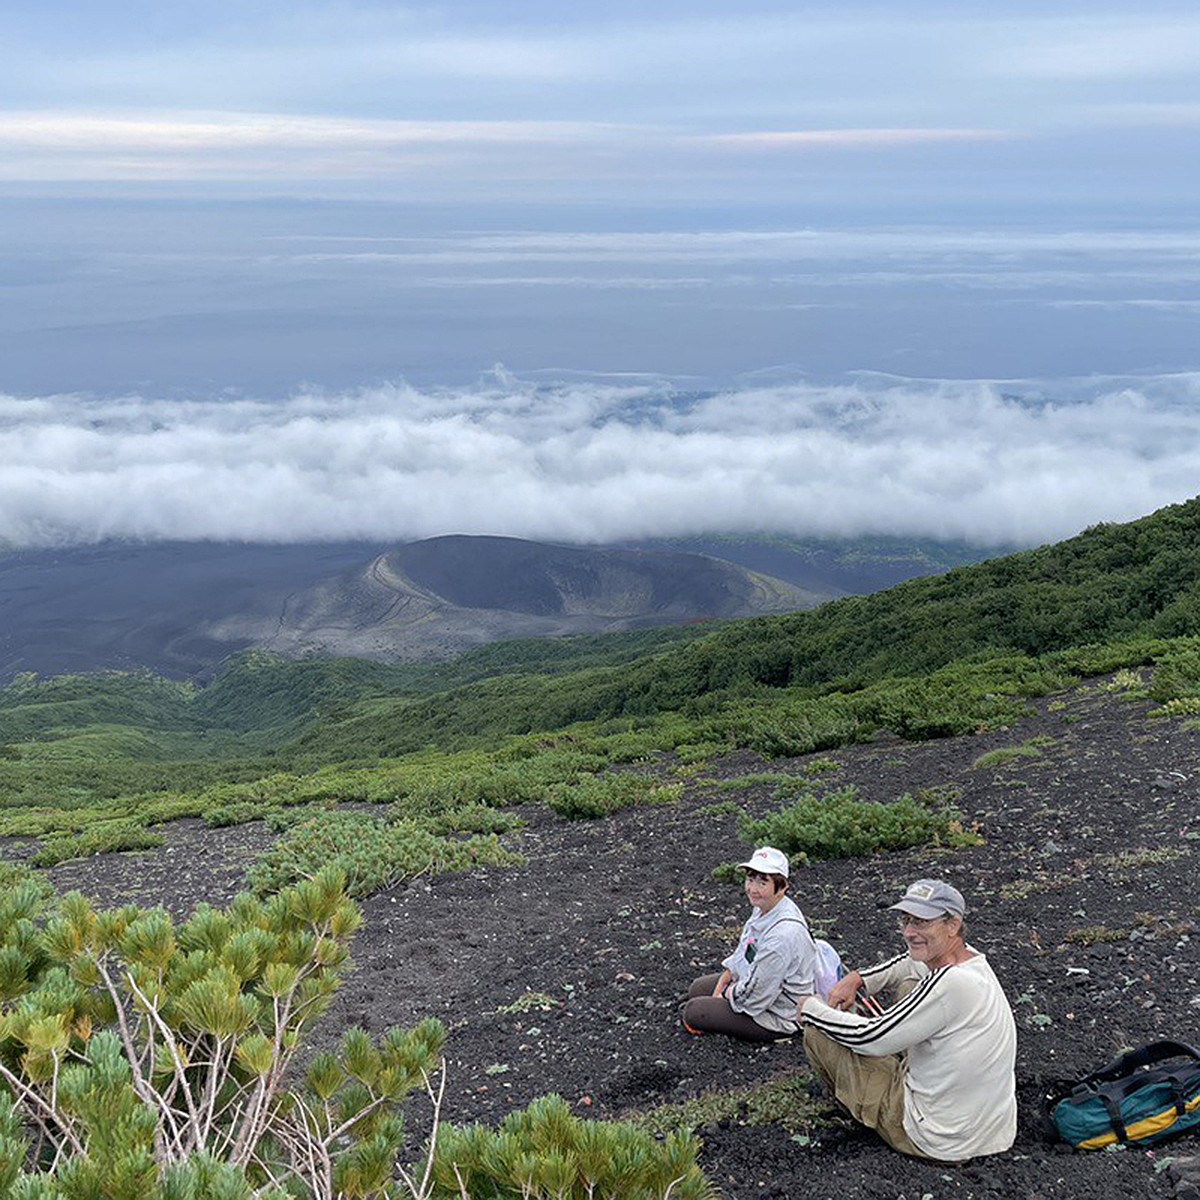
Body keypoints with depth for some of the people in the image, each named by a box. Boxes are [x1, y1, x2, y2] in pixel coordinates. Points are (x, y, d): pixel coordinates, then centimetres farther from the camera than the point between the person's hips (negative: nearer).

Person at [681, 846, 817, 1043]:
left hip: (777, 1016, -10)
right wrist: (720, 988, 4)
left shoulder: (784, 934, -36)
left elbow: (754, 994, -29)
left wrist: (729, 993, -9)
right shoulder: (764, 909, -5)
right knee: (697, 989, 20)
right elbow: (741, 955, 10)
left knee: (693, 1012, -11)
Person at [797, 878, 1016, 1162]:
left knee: (817, 1032, -2)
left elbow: (870, 1039, -22)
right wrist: (857, 979, 6)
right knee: (908, 986, 20)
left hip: (940, 1143, -9)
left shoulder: (951, 984, -29)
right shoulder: (968, 956, -2)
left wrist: (811, 1008, -6)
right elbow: (910, 962, 22)